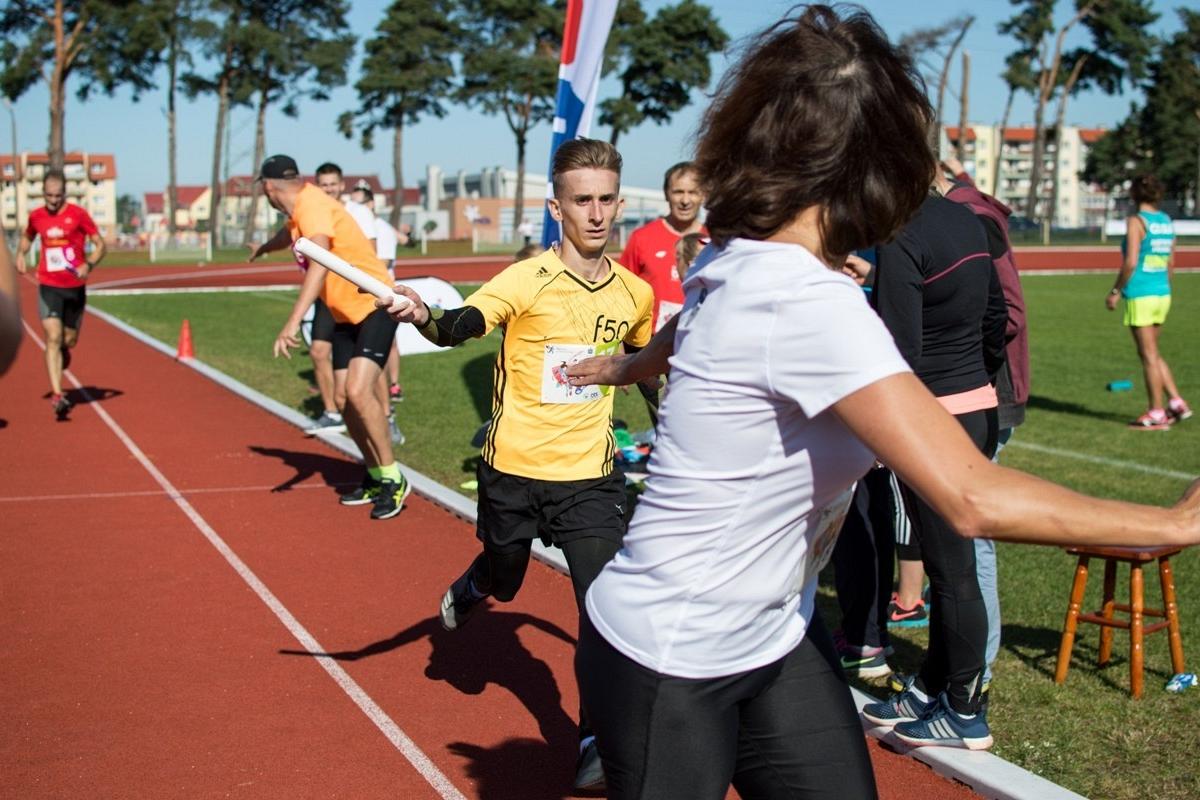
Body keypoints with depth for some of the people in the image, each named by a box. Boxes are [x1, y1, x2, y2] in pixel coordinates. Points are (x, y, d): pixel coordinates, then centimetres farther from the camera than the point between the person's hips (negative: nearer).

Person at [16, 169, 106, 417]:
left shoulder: (78, 215, -5)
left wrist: (88, 265, -21)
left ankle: (63, 350, 51)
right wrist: (20, 253, 3)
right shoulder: (36, 217, 3)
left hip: (75, 287, 0)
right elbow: (27, 237, 24)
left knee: (69, 340, 11)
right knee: (53, 338, -13)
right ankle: (57, 395, -16)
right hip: (49, 287, 0)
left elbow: (100, 245, -3)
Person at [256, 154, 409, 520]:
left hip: (374, 307, -9)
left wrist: (293, 322, -43)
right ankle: (375, 478, 18)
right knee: (344, 398, 5)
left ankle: (393, 480, -12)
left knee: (359, 390, -22)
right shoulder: (297, 215, 9)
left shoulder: (313, 206, -20)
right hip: (345, 315, 9)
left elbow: (319, 266, -35)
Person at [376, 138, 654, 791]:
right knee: (504, 579, 21)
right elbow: (464, 325, -33)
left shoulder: (635, 294, -1)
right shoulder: (529, 280, -15)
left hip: (591, 477, 2)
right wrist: (425, 315, -54)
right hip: (514, 472, -2)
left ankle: (597, 746, -2)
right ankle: (471, 588, 59)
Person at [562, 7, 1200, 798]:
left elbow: (681, 337, 23)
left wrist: (623, 366, 46)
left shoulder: (735, 265, -2)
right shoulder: (811, 304, -29)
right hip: (669, 666, -8)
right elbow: (975, 499, -34)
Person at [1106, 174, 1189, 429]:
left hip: (1140, 296, -7)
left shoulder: (1136, 221, -12)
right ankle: (1177, 403, 15)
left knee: (1149, 355, 0)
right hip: (1163, 294, 7)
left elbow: (1130, 263, -18)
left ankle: (1156, 414, 5)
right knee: (1152, 353, 18)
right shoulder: (1166, 222, 10)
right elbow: (1171, 262, 15)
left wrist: (1115, 291, -10)